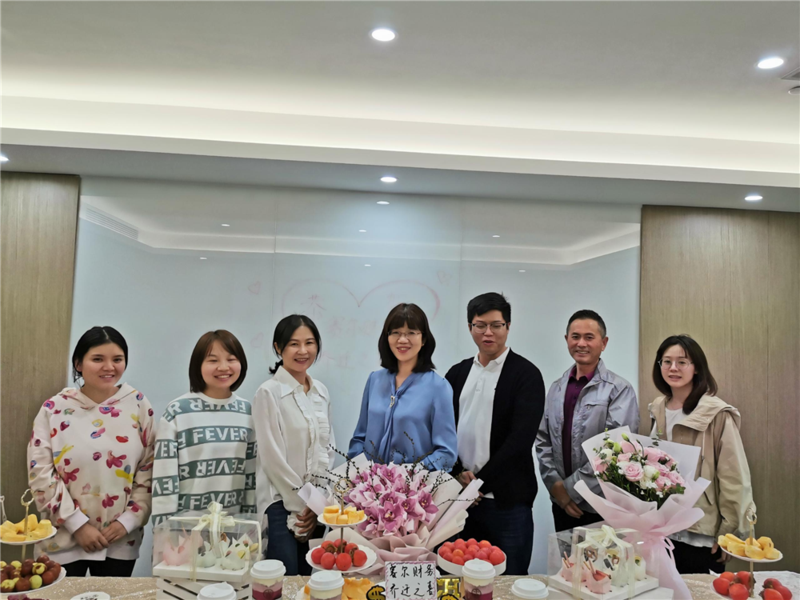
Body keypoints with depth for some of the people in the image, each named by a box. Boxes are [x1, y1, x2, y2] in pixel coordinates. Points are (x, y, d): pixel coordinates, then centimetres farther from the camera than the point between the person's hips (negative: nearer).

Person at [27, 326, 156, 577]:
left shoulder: (138, 405, -3)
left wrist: (128, 520, -8)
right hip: (64, 540, -1)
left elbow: (150, 470, -1)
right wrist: (78, 524, -10)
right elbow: (41, 474, -6)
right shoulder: (54, 408, -5)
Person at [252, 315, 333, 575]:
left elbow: (328, 448, 11)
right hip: (282, 503, -5)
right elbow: (272, 456, -11)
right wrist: (301, 504, -8)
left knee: (309, 577, 10)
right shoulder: (269, 393, -9)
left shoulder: (321, 392, 9)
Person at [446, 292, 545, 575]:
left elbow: (520, 437, -14)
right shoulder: (457, 373, 10)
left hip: (507, 500, -4)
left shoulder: (526, 374, -6)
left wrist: (480, 482, -14)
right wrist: (458, 474, -7)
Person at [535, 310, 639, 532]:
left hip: (602, 507, -4)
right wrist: (555, 485, -5)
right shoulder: (557, 388, 7)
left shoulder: (619, 390, -10)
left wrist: (571, 487, -14)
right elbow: (542, 440, 7)